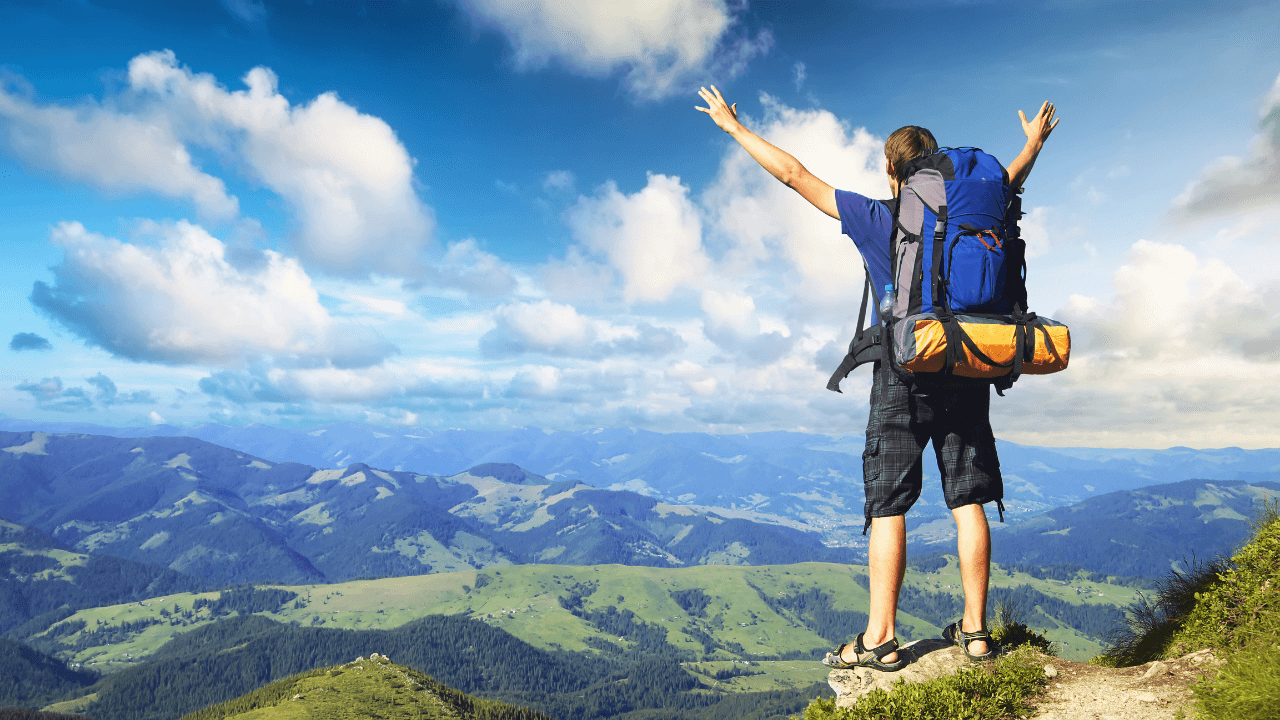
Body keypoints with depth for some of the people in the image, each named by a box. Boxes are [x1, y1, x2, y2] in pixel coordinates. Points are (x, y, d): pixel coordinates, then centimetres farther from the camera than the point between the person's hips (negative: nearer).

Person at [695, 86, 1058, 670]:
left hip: (905, 375, -4)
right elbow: (1011, 179, 31)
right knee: (968, 503, 8)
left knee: (887, 506, 0)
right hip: (965, 375, 4)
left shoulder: (877, 219, -3)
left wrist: (734, 127, 10)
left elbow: (795, 175, 1)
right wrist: (1035, 141, 53)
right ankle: (975, 631, 14)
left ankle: (880, 639, 2)